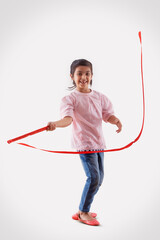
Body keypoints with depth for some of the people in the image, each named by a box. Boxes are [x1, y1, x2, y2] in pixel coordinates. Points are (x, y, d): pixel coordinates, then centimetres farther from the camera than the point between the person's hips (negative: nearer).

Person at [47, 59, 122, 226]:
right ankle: (83, 212, 6)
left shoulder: (99, 97, 10)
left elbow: (107, 114, 7)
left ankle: (83, 210, 28)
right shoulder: (70, 98, -7)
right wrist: (55, 124, -42)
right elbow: (68, 118, -22)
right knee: (93, 177, -14)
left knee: (99, 178, 12)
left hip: (99, 142, 7)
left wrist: (116, 121, -15)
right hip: (84, 142, -7)